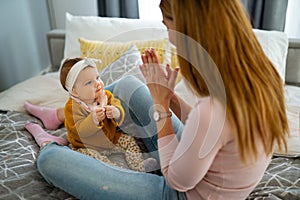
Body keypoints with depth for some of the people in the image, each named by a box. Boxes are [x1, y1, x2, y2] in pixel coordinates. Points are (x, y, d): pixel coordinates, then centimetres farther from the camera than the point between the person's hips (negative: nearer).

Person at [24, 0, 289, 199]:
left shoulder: (212, 109, -40)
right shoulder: (261, 73, -13)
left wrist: (160, 104, -20)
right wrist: (167, 94, -7)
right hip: (196, 164, 8)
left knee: (50, 160, -7)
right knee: (127, 84, 12)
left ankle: (47, 140, 34)